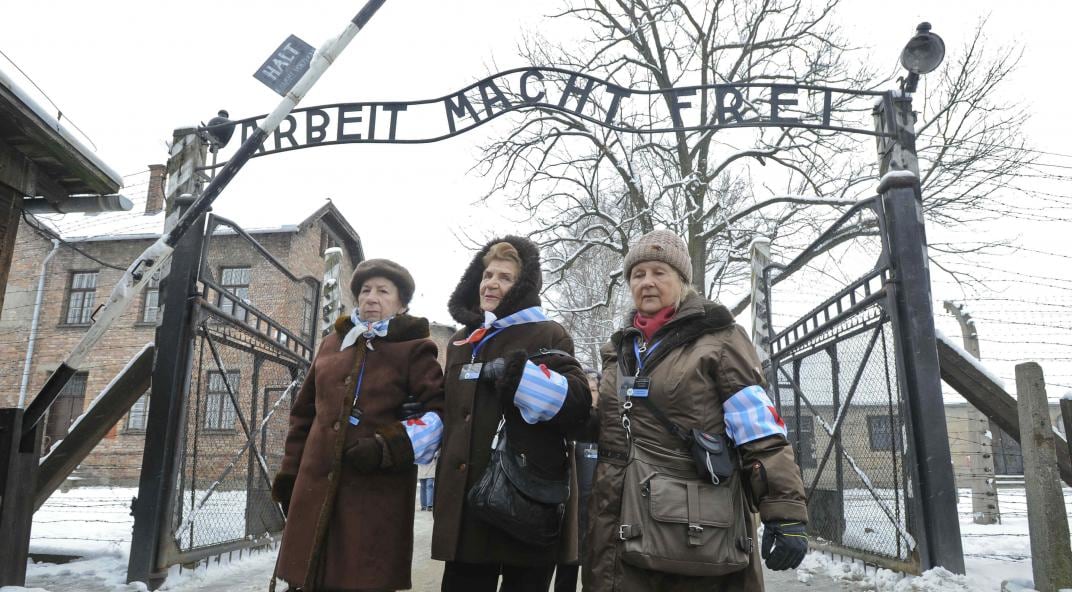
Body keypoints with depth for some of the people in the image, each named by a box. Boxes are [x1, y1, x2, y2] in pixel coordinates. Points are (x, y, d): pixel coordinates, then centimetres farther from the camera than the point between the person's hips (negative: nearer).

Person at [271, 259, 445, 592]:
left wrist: (388, 448, -19)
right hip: (316, 486, 5)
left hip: (378, 492, -4)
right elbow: (305, 413, 21)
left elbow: (438, 413, -7)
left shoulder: (413, 350, 1)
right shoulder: (331, 345, 17)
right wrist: (289, 473, 16)